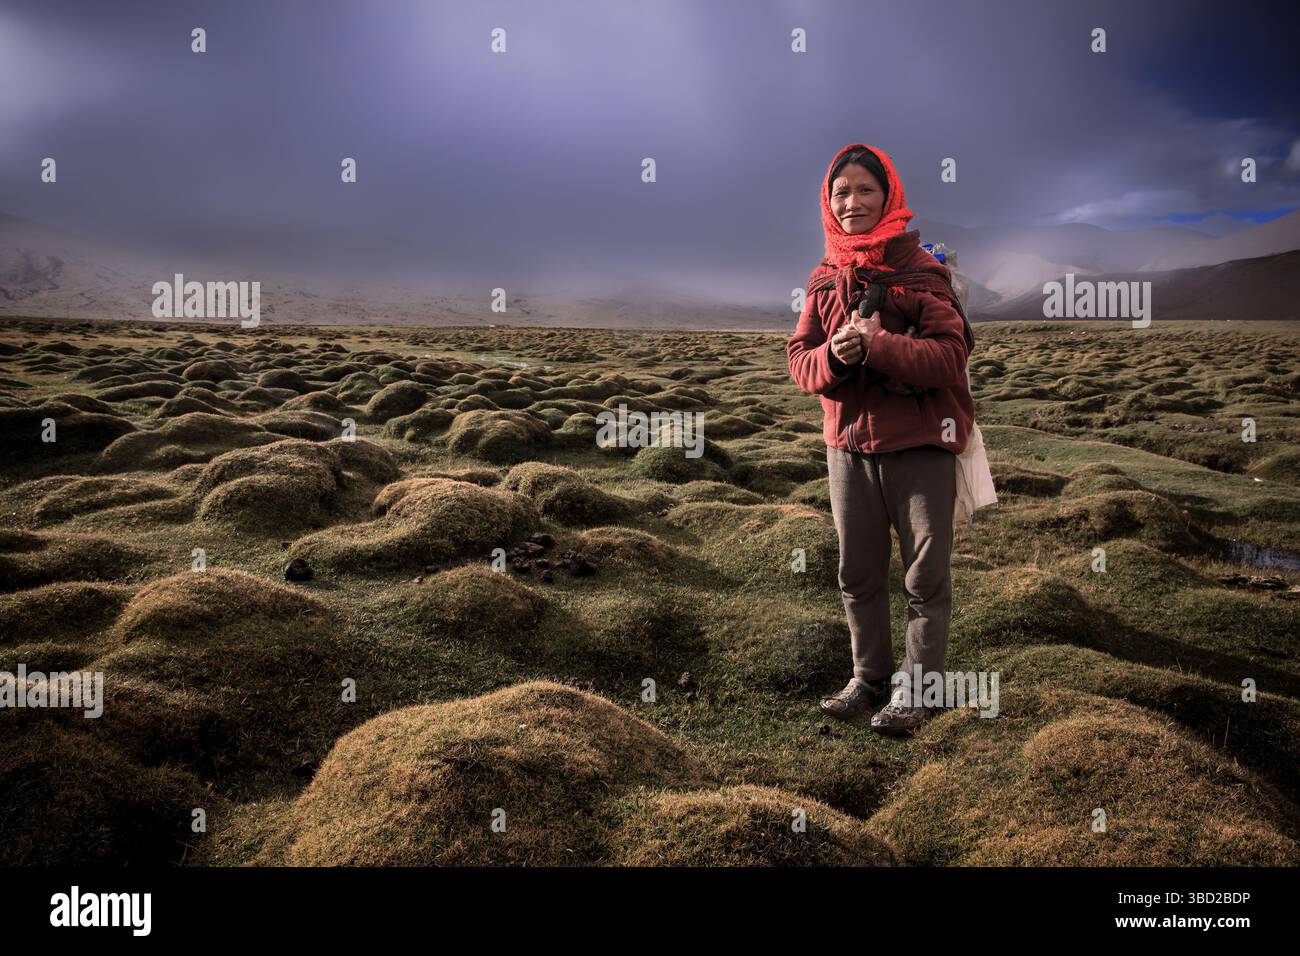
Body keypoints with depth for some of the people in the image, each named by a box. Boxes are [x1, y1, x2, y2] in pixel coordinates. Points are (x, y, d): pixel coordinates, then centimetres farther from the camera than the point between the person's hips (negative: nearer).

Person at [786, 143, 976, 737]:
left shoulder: (922, 271, -7)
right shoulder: (824, 278, 8)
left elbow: (950, 353, -15)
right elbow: (800, 358, 5)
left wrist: (878, 344, -26)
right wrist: (832, 355, -17)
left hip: (920, 446, -4)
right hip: (848, 442, 5)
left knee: (925, 575, 3)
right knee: (857, 572, 12)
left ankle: (918, 688, 15)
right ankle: (870, 676, 27)